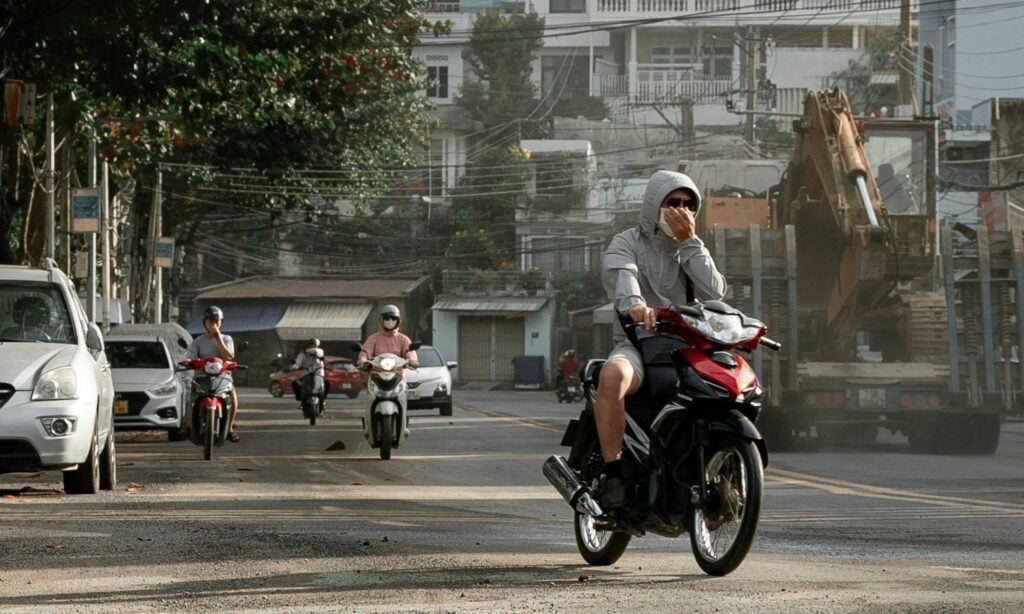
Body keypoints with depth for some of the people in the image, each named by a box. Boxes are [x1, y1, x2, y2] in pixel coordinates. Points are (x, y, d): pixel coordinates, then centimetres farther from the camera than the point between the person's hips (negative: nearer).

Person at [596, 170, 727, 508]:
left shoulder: (694, 250, 20)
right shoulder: (627, 242, 6)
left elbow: (714, 292, 1)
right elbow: (621, 276, -19)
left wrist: (689, 242, -4)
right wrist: (634, 303, -42)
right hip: (636, 344, -4)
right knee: (612, 376, -38)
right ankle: (612, 473, -34)